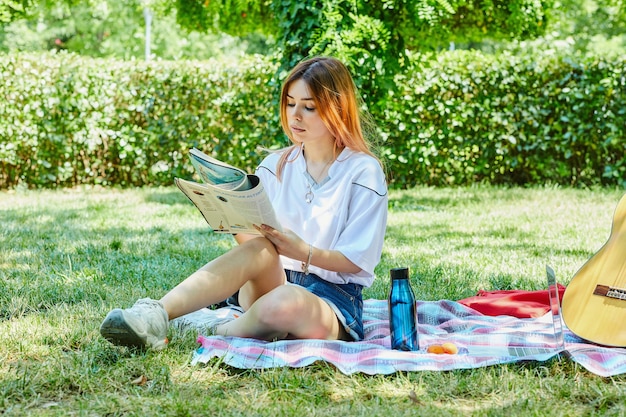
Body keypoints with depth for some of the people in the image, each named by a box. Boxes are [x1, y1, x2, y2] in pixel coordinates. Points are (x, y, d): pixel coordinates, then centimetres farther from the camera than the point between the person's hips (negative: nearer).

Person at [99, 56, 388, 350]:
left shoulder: (364, 172, -4)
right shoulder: (275, 165, 11)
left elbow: (355, 260, -7)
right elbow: (249, 237, 5)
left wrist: (303, 252, -24)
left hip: (334, 301, -3)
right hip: (275, 282, 3)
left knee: (284, 303, -40)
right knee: (260, 249, -33)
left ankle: (221, 333, -12)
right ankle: (155, 316, -46)